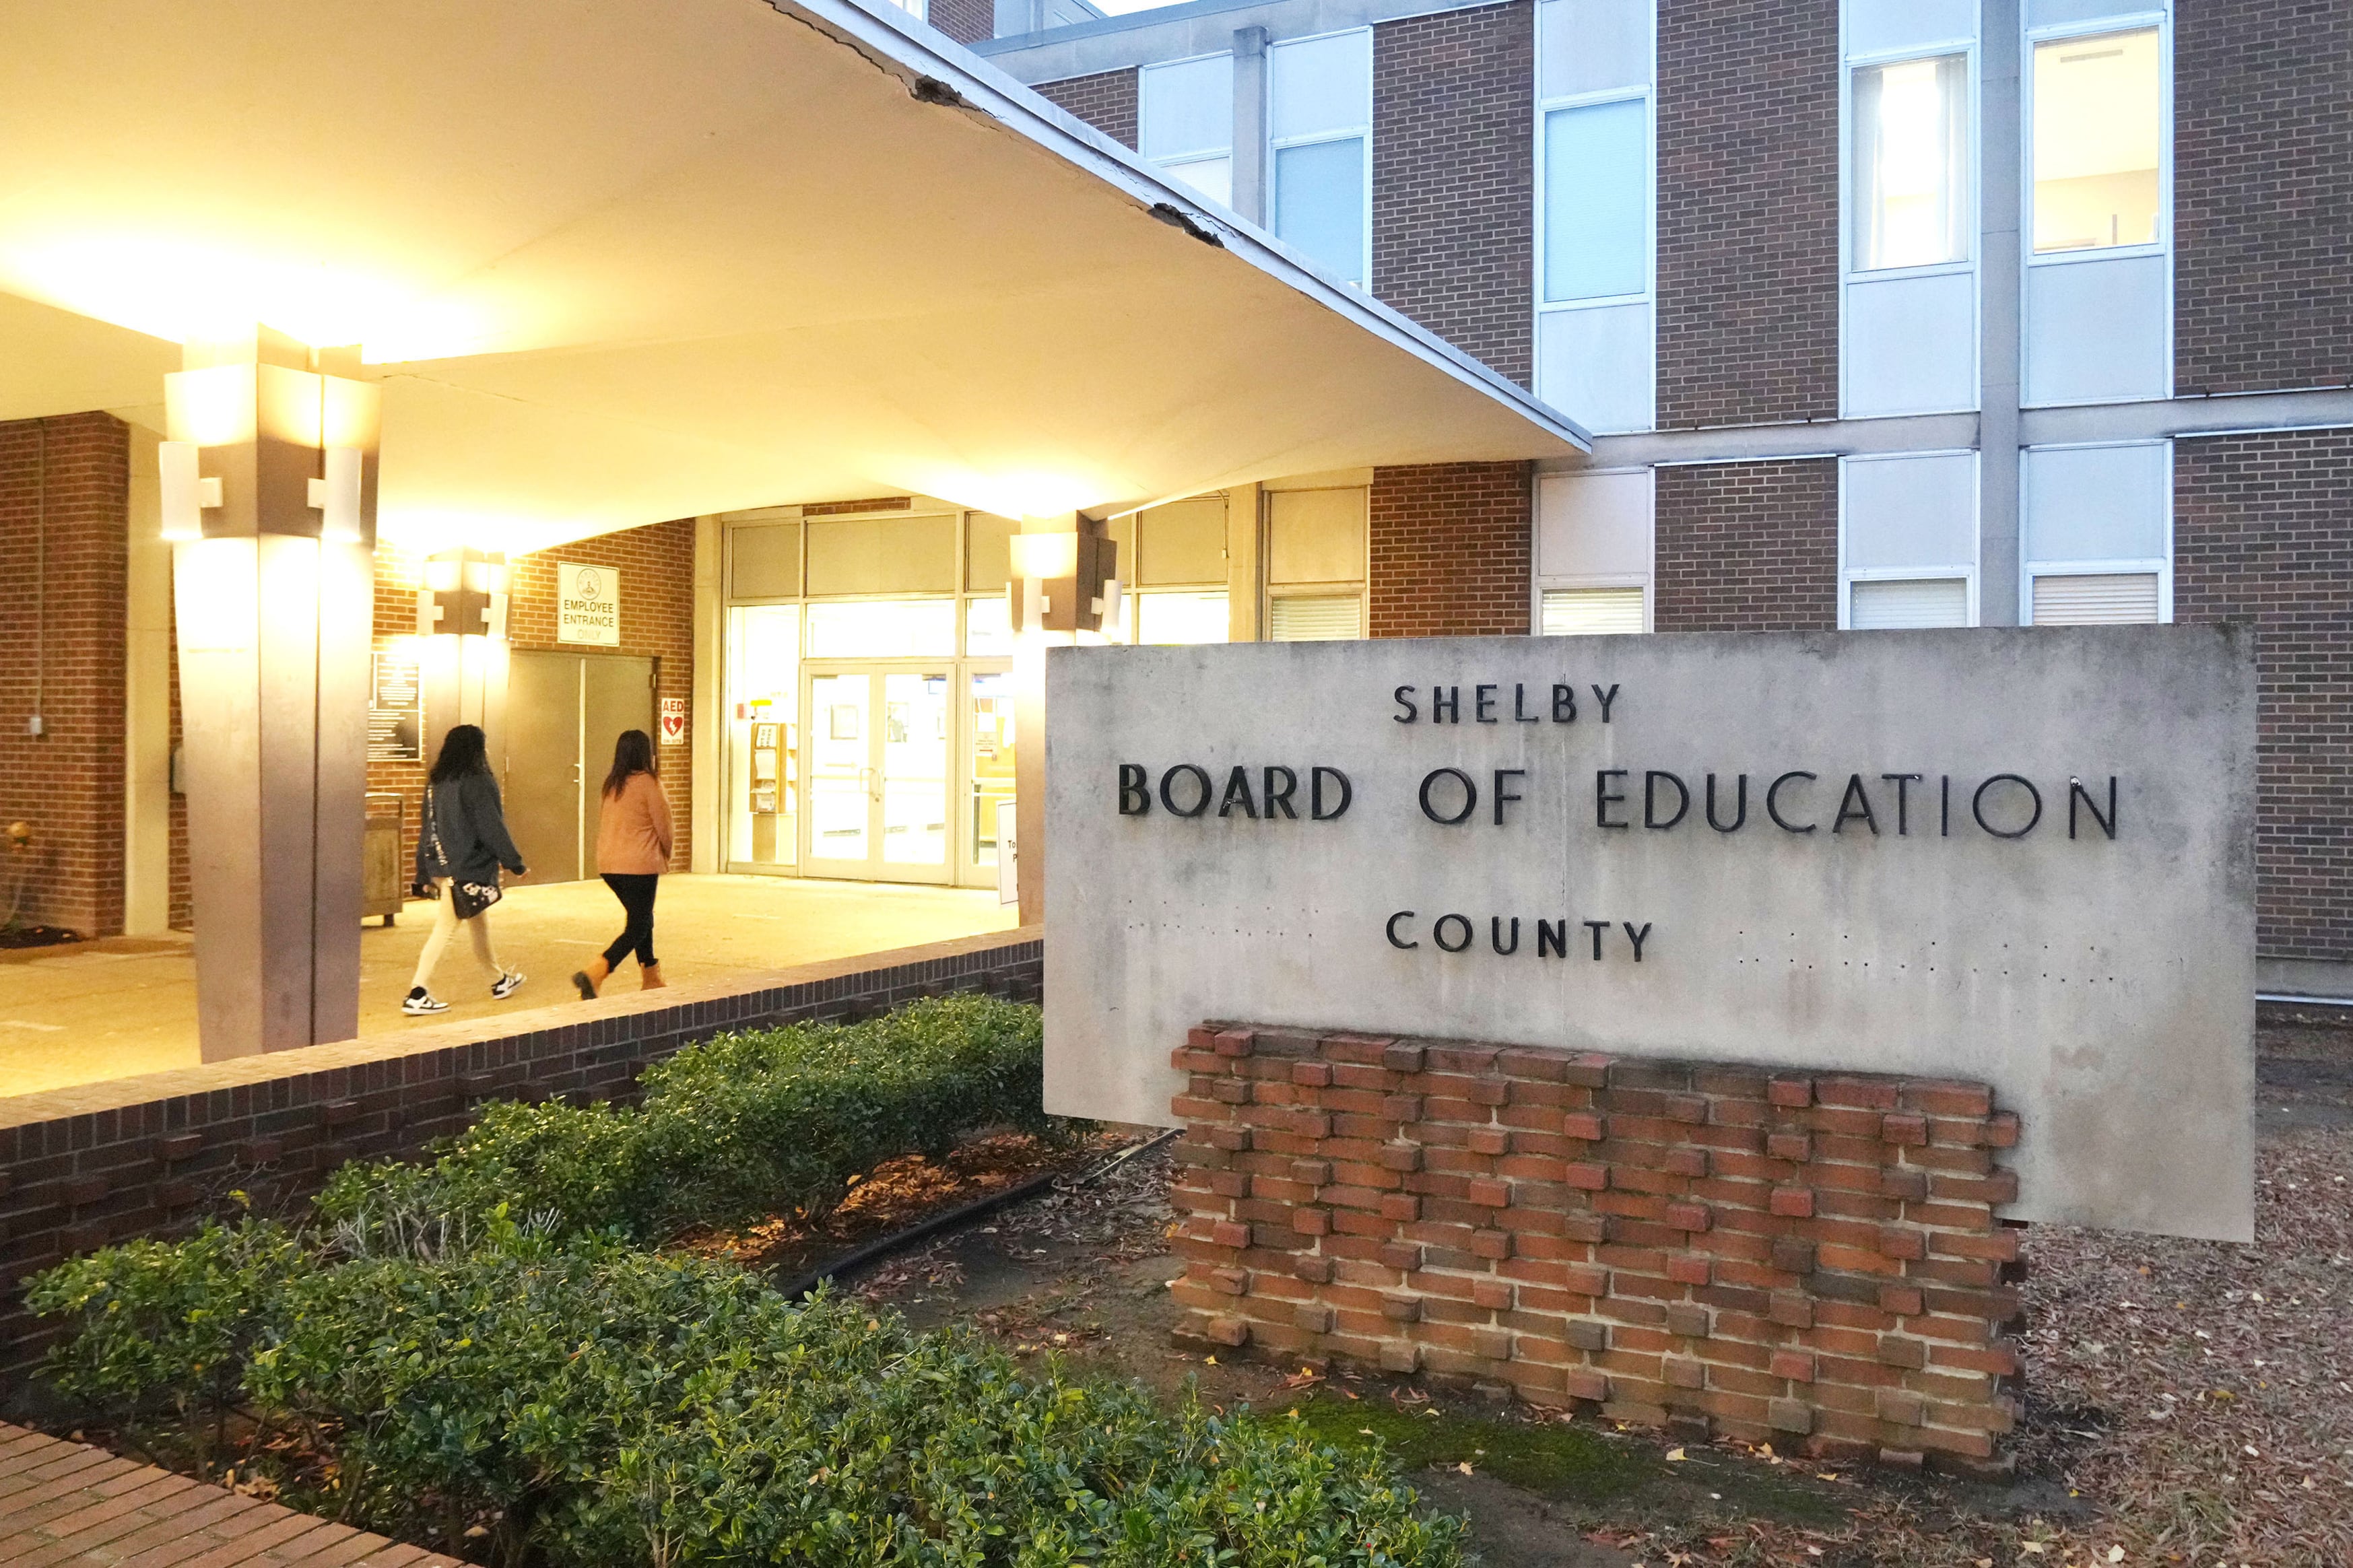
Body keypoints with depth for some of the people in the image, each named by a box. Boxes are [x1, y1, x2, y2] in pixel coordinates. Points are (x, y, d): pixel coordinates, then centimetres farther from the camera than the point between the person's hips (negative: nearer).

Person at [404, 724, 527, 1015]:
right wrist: (514, 861, -5)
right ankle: (417, 995, -7)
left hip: (440, 868, 8)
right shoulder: (477, 783, -13)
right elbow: (492, 827, -13)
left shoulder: (436, 784, 10)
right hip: (468, 869, -8)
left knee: (480, 923, 20)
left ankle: (499, 980, 33)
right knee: (445, 929, -5)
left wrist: (424, 876, 16)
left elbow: (426, 830, 13)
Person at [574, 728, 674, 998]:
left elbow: (602, 822, 13)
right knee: (638, 927, -3)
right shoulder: (647, 782, -10)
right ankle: (594, 973, -20)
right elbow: (662, 823, -6)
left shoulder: (611, 784, 8)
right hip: (639, 864, -7)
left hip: (608, 864, 7)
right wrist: (666, 855, 13)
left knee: (641, 916, 21)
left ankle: (650, 977, 27)